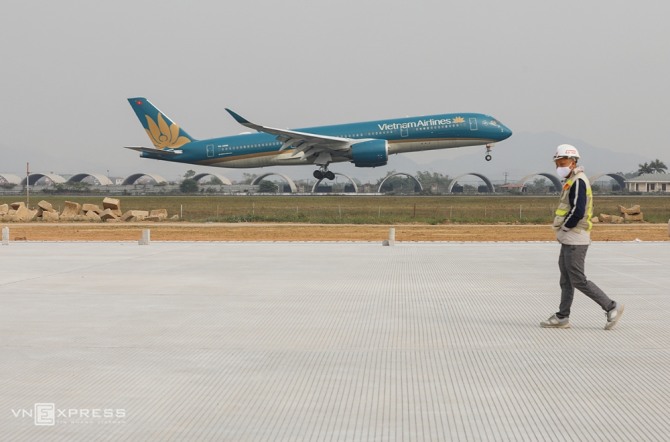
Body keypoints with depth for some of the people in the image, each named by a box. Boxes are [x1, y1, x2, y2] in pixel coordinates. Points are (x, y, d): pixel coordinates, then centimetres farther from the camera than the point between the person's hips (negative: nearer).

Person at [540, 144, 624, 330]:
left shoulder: (578, 182, -16)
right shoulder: (572, 181, 16)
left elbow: (578, 211, -25)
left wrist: (564, 227, -13)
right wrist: (563, 230, 10)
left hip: (575, 241, -10)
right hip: (569, 240, 10)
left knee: (578, 281, -8)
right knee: (566, 280, 12)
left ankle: (611, 307, -2)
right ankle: (562, 317, 17)